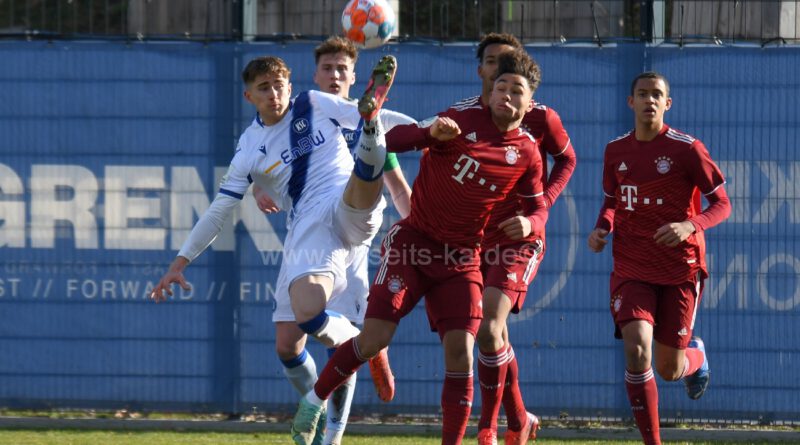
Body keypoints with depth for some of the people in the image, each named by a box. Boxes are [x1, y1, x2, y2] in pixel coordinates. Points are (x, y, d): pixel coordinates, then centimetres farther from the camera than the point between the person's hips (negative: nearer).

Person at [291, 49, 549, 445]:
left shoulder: (527, 153, 2)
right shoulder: (462, 121, -7)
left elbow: (538, 207, 12)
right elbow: (391, 140, -12)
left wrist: (529, 223, -13)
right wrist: (432, 132, -33)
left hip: (461, 259, 2)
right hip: (413, 242, -2)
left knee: (460, 350, -11)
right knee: (374, 339, -10)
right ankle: (315, 399, 14)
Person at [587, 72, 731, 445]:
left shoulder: (687, 149, -9)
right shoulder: (616, 151, 4)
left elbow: (722, 204, -5)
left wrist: (689, 226, -23)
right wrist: (602, 229, -2)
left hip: (680, 271, -2)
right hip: (632, 270, 2)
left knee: (669, 370, 5)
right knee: (636, 349, -21)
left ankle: (695, 356, 45)